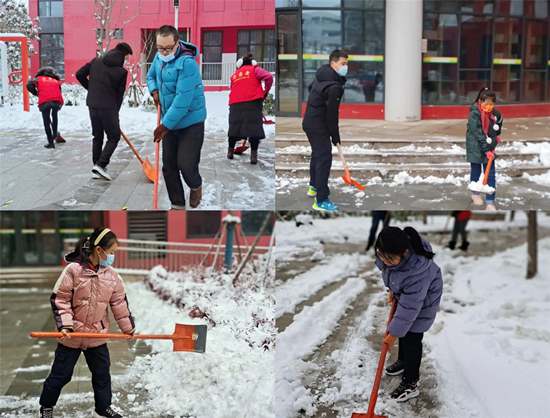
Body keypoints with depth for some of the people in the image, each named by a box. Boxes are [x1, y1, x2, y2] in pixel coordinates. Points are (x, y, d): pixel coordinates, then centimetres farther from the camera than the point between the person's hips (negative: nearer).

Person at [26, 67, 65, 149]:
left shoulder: (39, 79, 22)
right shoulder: (56, 81, 31)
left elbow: (29, 85, 7)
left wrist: (36, 93, 19)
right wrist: (59, 105, 29)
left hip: (44, 102, -2)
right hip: (57, 101, 2)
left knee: (46, 122, 7)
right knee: (55, 116, 30)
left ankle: (51, 142, 6)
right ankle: (55, 135, 34)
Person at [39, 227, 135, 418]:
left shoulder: (112, 276, -3)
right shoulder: (73, 270, -18)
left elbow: (120, 303, 4)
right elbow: (59, 300, -14)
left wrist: (128, 328, 9)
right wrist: (65, 326, -21)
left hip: (98, 335, 4)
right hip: (72, 334, -4)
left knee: (102, 373, 13)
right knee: (61, 374, 9)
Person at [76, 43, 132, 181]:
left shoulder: (96, 61, 7)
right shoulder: (122, 71, -5)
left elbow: (79, 74, 7)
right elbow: (119, 94, -2)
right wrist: (115, 112, 9)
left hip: (92, 105, 5)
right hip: (108, 107, -5)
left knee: (97, 137, 16)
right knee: (114, 137, 6)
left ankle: (97, 169, 17)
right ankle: (101, 164, -10)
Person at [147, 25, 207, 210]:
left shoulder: (187, 63, -25)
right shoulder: (159, 57, 1)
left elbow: (183, 100, -28)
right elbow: (151, 75, 22)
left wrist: (165, 125, -24)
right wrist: (154, 91, -1)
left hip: (190, 123, -7)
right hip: (169, 122, 7)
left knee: (186, 165, -7)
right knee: (169, 166, 8)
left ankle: (196, 186, 28)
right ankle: (178, 205, 22)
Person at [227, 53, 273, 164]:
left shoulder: (234, 75, 25)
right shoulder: (255, 69, 12)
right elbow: (269, 77, -4)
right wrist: (265, 93, 5)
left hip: (235, 104, 4)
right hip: (253, 101, -4)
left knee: (235, 126, 15)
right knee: (254, 126, -4)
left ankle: (230, 151, 24)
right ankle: (254, 155, -11)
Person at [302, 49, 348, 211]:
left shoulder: (321, 75, 4)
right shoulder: (334, 86, -26)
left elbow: (310, 87, 25)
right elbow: (332, 114, -23)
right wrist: (336, 137, -13)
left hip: (310, 122, 10)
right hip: (318, 126, -10)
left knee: (317, 155, 25)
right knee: (324, 160, -8)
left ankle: (314, 187, 42)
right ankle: (320, 201, -8)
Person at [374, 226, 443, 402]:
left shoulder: (417, 273, -46)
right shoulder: (390, 252, -28)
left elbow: (409, 308, -36)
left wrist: (393, 334, -29)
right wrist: (392, 290, 5)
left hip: (422, 300, -7)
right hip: (404, 293, 7)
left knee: (412, 338, -4)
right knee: (402, 327, 24)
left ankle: (411, 384, 10)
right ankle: (403, 360, 48)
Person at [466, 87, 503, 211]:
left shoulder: (495, 113, -5)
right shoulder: (474, 114, -21)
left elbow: (499, 123, 20)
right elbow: (478, 134, -22)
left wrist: (496, 137, 10)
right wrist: (486, 150, -24)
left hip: (489, 148, 4)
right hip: (476, 148, -4)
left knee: (491, 175, -1)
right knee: (476, 172, 14)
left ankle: (490, 203, 0)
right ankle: (475, 194, 40)